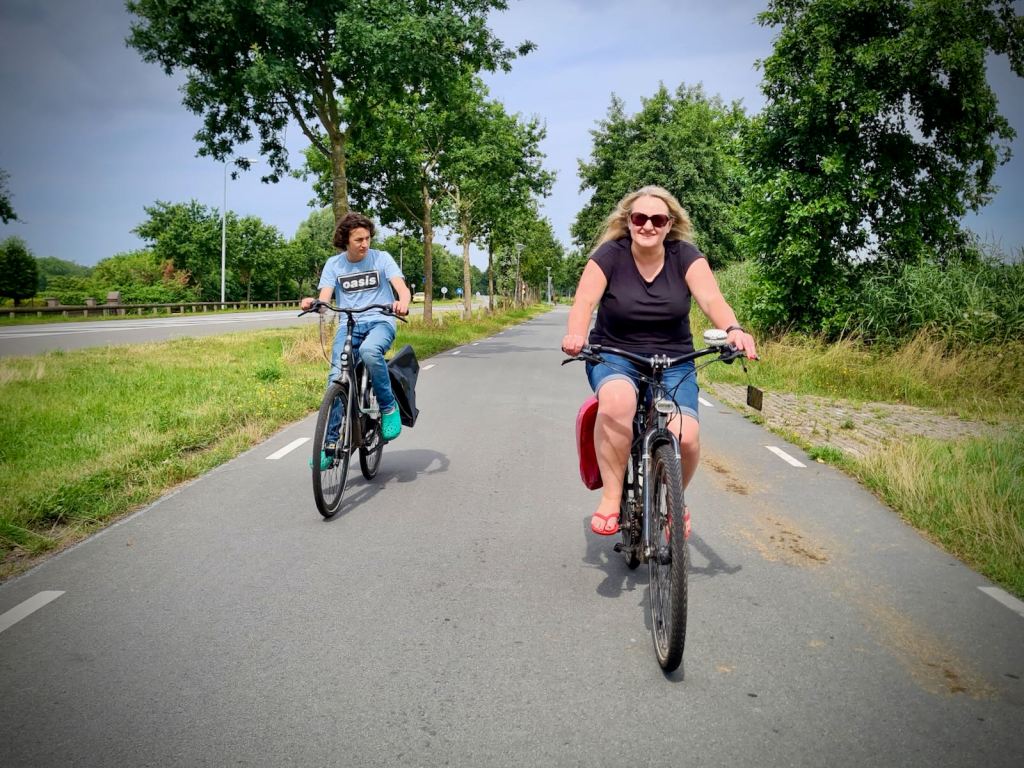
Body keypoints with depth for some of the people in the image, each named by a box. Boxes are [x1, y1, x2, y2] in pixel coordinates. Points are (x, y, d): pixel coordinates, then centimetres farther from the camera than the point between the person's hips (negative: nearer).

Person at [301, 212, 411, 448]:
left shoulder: (381, 258, 2)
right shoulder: (334, 264, 9)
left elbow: (402, 288, -10)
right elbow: (325, 297, -2)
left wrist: (402, 302, -35)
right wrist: (312, 303, -27)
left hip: (380, 322, -2)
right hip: (348, 324, 2)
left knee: (369, 350, -37)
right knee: (337, 376, -17)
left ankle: (389, 406, -17)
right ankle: (331, 440, -8)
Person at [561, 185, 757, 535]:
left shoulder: (685, 256, -3)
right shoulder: (610, 255, -6)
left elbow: (711, 298, -17)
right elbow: (585, 300, -20)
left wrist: (733, 329, -39)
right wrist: (576, 334, -42)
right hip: (614, 357, -1)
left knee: (686, 437, -22)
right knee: (616, 402, -37)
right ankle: (611, 499, -21)